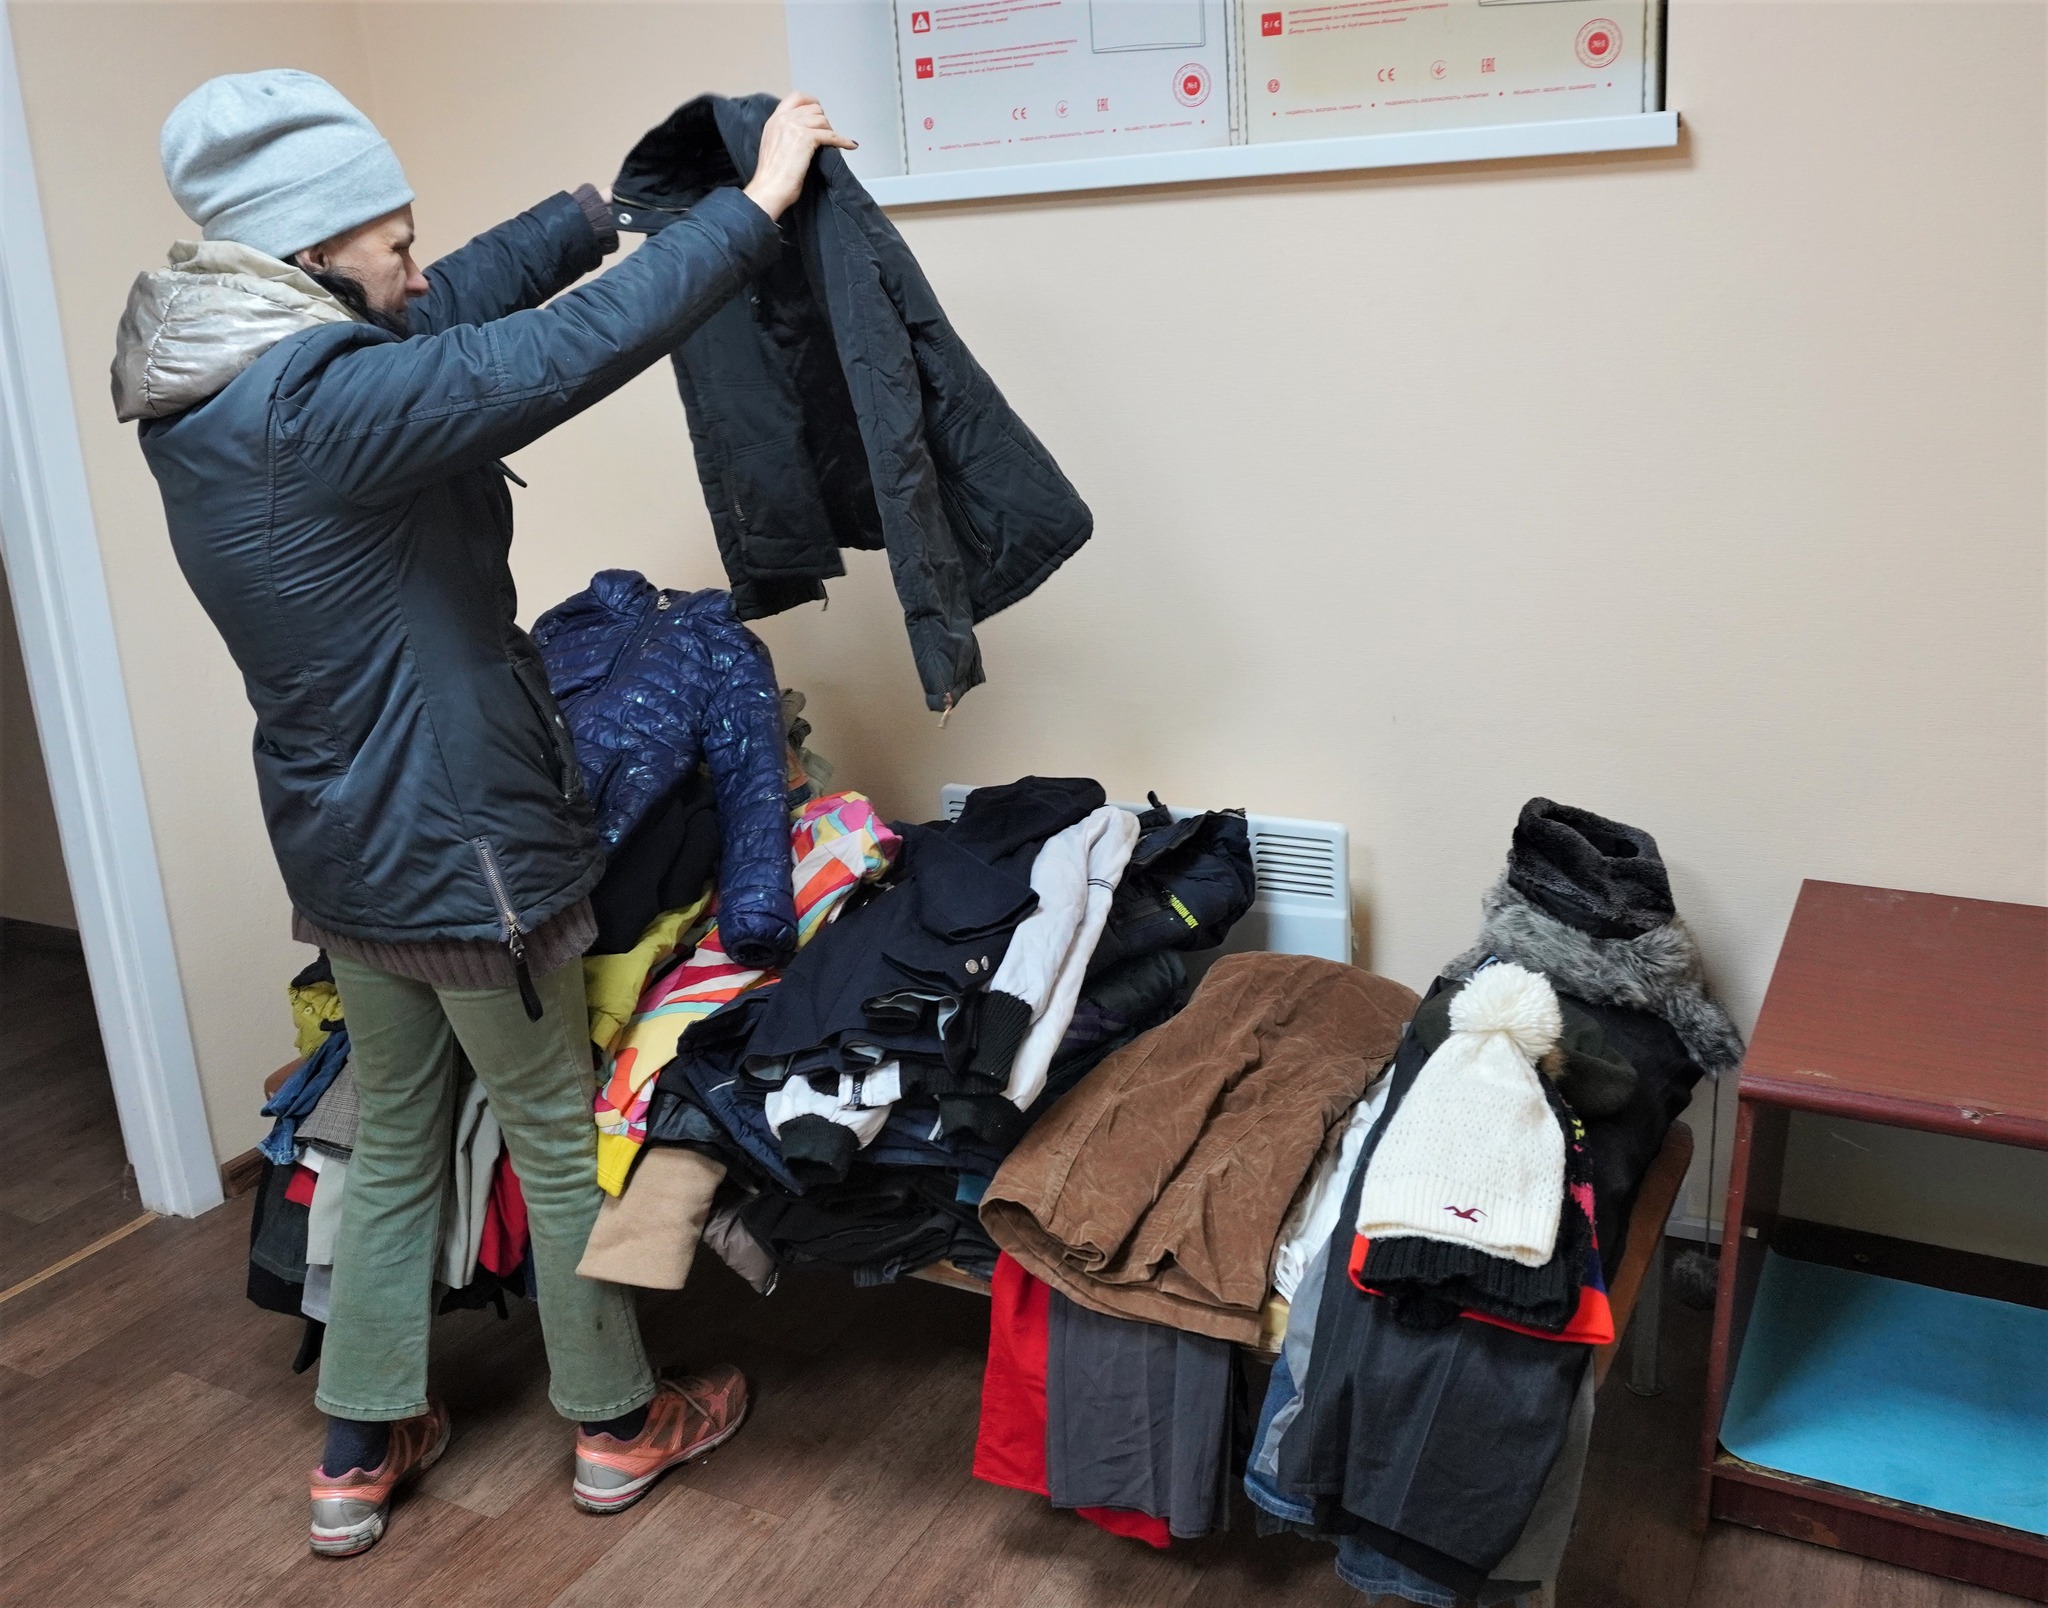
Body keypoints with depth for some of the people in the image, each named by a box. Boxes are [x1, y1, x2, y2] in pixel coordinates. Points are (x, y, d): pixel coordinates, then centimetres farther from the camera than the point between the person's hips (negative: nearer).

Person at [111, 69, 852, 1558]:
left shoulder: (205, 393, 3)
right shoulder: (318, 404, -25)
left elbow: (449, 307, 11)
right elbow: (579, 347, -30)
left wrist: (612, 202, 15)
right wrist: (755, 203, -19)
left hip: (346, 847, 9)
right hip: (466, 849, -9)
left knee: (395, 1137, 21)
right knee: (561, 1142, 11)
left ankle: (359, 1452, 35)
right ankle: (618, 1426, 31)